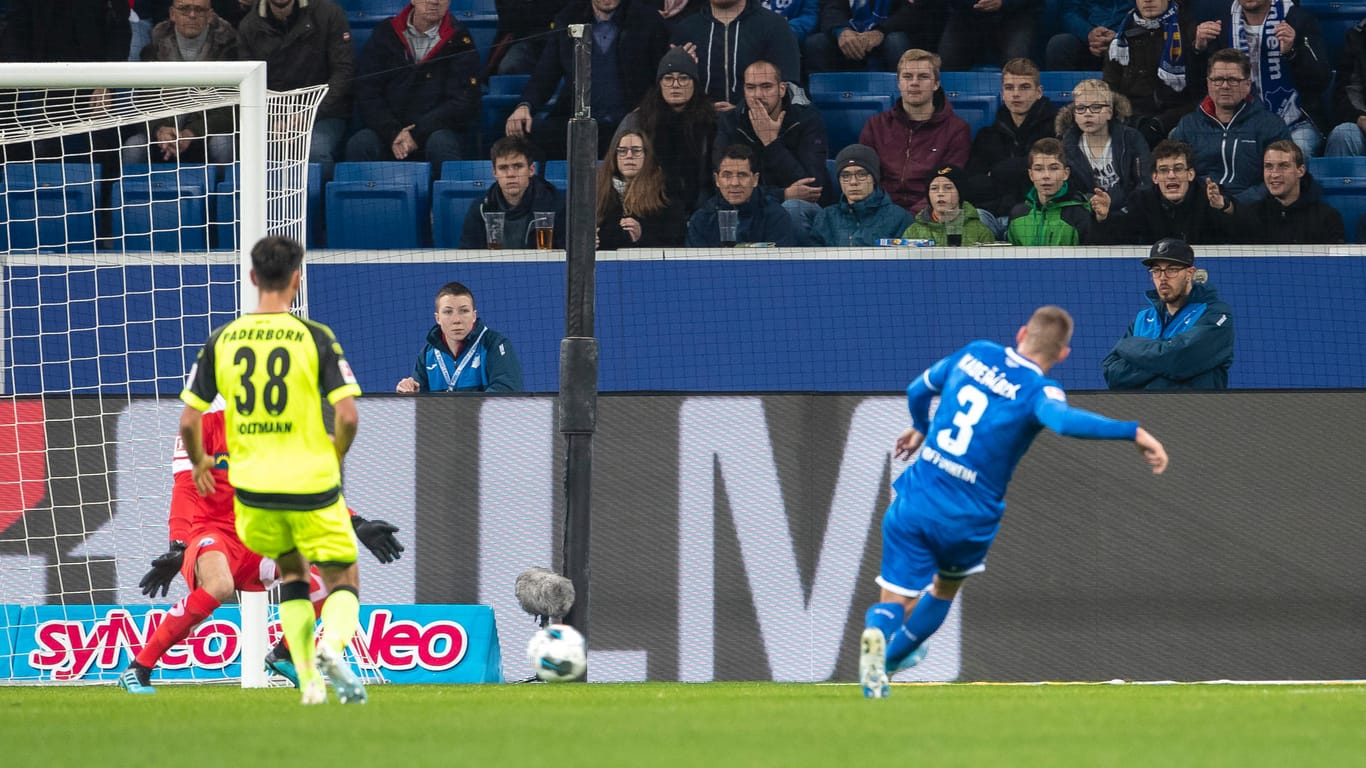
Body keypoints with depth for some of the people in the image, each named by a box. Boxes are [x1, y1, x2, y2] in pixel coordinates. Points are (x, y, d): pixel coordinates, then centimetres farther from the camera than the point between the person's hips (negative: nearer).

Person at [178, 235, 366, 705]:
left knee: (291, 571, 26)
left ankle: (309, 680, 14)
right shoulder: (315, 338, -8)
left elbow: (189, 420, 1)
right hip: (312, 485, -3)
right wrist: (334, 459, 7)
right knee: (343, 579, 12)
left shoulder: (221, 341, 0)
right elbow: (347, 415, -14)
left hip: (252, 489, 3)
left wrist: (198, 463, 21)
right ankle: (332, 644, -21)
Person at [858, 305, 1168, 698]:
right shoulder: (1039, 390, -12)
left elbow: (918, 390, 20)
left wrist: (920, 427, 42)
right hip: (967, 519, -2)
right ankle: (893, 655, 43)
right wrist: (1134, 431, -37)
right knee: (945, 588, 30)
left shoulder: (975, 353, 5)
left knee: (896, 601, 5)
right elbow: (1063, 419, -36)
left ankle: (878, 633, -28)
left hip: (915, 500, 2)